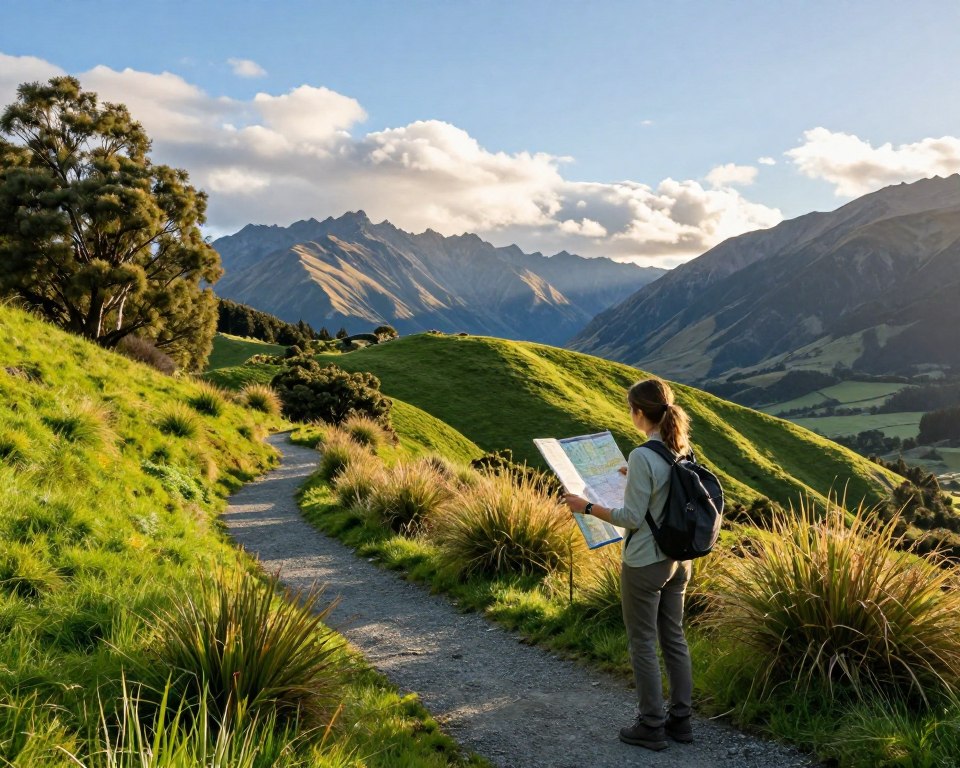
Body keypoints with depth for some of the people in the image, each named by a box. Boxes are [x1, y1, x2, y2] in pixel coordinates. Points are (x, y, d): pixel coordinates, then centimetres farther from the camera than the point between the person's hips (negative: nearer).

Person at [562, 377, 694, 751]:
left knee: (643, 644, 7)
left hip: (645, 563, -8)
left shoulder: (642, 457, -22)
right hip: (678, 559, 8)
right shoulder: (684, 450, 2)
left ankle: (651, 727, 17)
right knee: (674, 639, 17)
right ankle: (680, 719, 27)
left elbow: (633, 518, -19)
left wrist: (587, 507, -10)